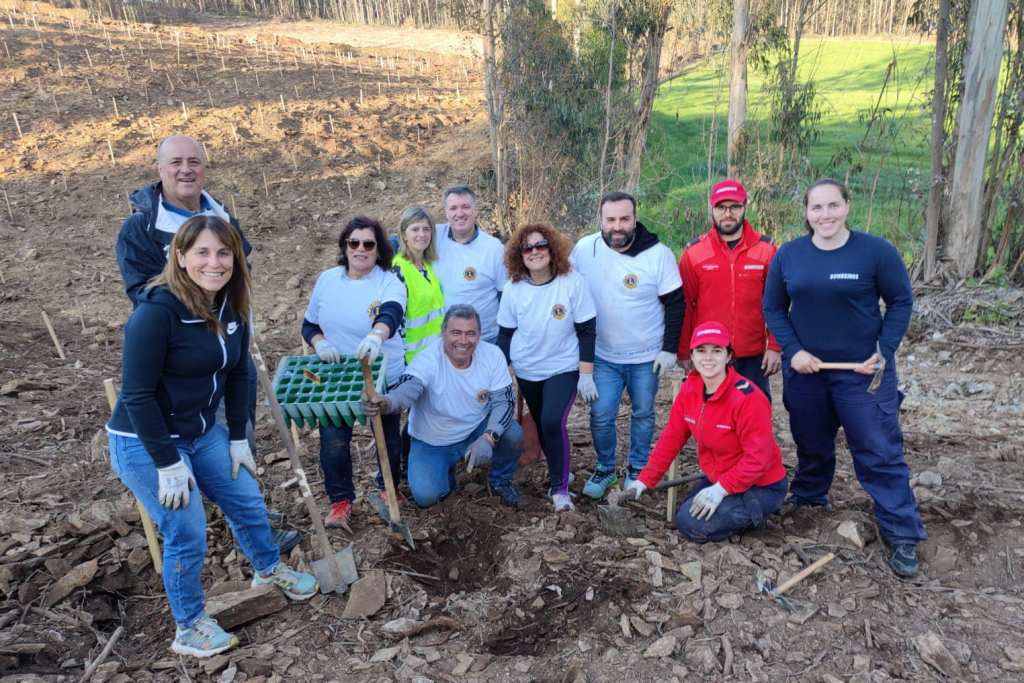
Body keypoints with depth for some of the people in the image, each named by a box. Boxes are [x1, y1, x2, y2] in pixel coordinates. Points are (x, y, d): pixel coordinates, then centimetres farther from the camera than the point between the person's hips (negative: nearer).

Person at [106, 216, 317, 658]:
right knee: (187, 534, -1)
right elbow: (136, 395, -24)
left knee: (247, 500, 17)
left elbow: (237, 375, 6)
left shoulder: (231, 307, -4)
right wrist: (168, 463, -20)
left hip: (203, 432, 7)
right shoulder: (157, 311, -26)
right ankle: (189, 629, 23)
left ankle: (269, 570, 45)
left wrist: (238, 438, 6)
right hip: (145, 442, -7)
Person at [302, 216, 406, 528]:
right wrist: (320, 343, -15)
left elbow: (391, 314, -36)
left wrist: (376, 335, -58)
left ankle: (388, 487, 42)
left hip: (384, 379, -2)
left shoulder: (389, 283, -13)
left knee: (388, 439, 14)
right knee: (333, 440, -4)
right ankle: (340, 499, 19)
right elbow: (309, 325, 8)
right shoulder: (327, 280, 0)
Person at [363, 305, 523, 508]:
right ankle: (446, 473, 18)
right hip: (433, 442, -2)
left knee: (513, 434, -25)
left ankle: (500, 480, 9)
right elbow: (408, 389, -44)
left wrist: (488, 438, -34)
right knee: (425, 496, -20)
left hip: (477, 430, 2)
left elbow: (503, 401, -16)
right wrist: (387, 403, -69)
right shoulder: (427, 360, -26)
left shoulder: (492, 354, -17)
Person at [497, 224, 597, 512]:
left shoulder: (572, 282, -14)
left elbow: (587, 330, -10)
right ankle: (559, 473, 37)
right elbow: (505, 334, 3)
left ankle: (560, 488, -2)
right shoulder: (513, 289, -6)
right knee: (542, 425, 14)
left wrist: (586, 374, -11)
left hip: (564, 369, -3)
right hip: (527, 371, 4)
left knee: (553, 422, -19)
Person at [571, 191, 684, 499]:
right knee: (601, 416, 2)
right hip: (603, 356, 1)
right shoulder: (584, 249, -10)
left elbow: (675, 304, -6)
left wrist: (670, 349, -8)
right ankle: (605, 469, 25)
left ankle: (638, 469, 33)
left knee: (643, 414, 13)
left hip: (647, 357, -1)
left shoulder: (659, 254, -14)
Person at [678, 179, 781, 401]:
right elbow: (684, 306, 1)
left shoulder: (766, 249, 1)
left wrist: (774, 347, -3)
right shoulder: (694, 252, -1)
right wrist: (684, 352, 0)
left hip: (754, 357, 1)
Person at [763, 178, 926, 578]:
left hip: (862, 370, -2)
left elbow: (901, 302, -2)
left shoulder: (876, 251, -9)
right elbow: (773, 308, 4)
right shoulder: (788, 254, -2)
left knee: (879, 451, 0)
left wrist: (884, 351, -11)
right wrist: (792, 350, -9)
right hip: (804, 369, 3)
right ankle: (808, 496, 42)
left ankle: (902, 534, 11)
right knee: (811, 442, 18)